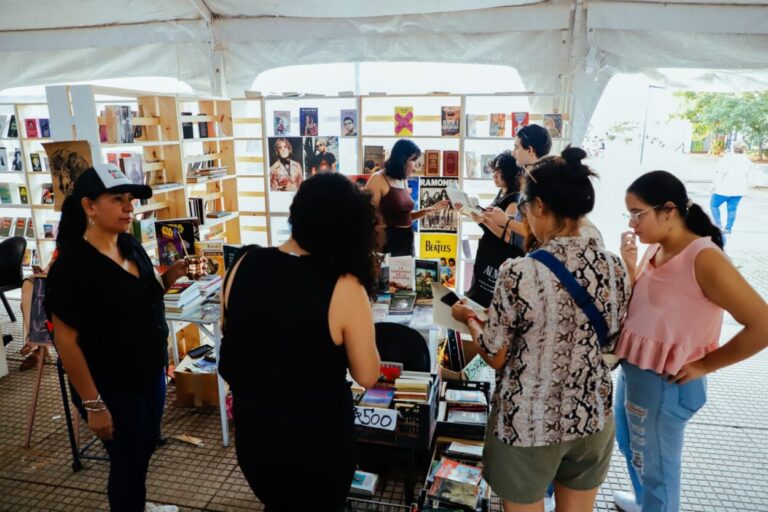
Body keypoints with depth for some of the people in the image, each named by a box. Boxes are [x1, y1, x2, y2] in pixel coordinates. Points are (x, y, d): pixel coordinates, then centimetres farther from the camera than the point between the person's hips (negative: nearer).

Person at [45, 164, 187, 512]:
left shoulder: (131, 246, 0)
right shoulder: (72, 265, -22)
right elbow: (66, 341, -20)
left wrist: (171, 276, -6)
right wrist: (93, 404, -18)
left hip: (151, 373, 8)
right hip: (112, 386, -7)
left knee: (146, 447, 25)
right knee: (127, 458, 11)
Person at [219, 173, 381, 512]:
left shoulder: (244, 265, -12)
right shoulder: (343, 288, -26)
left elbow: (234, 337, 5)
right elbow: (367, 376, -15)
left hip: (251, 430, 4)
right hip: (318, 437, -4)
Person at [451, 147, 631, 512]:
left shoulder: (519, 273, -24)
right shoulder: (615, 268, -8)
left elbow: (495, 357, -14)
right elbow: (609, 342, 7)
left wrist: (469, 319, 3)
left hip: (528, 424, -4)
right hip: (593, 418, 5)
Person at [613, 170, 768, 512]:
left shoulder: (703, 258, -23)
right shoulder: (656, 249, 2)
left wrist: (705, 365, -16)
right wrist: (629, 265, -6)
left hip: (664, 383, -9)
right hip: (632, 371, 9)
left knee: (656, 466, 13)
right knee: (627, 442, 29)